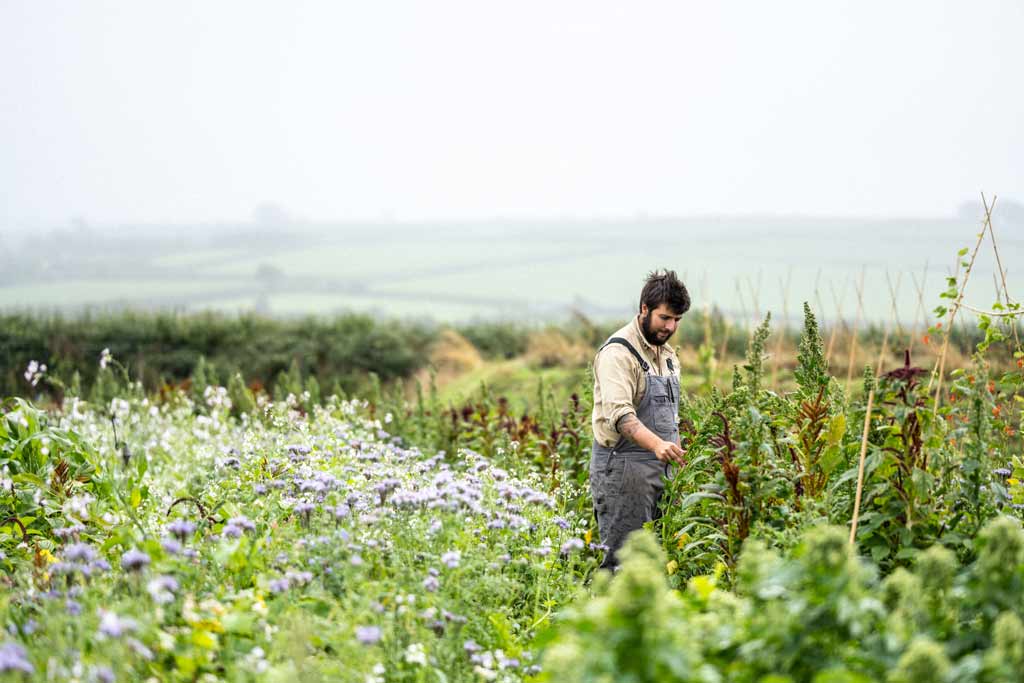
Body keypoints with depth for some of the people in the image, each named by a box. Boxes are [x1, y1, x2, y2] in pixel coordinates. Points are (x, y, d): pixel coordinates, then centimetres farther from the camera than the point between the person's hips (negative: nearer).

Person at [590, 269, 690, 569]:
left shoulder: (667, 353, 16)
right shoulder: (619, 352, -13)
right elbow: (619, 413, -26)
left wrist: (675, 451, 19)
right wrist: (657, 444, -40)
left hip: (660, 467, 8)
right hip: (622, 467, -8)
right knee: (622, 558, -9)